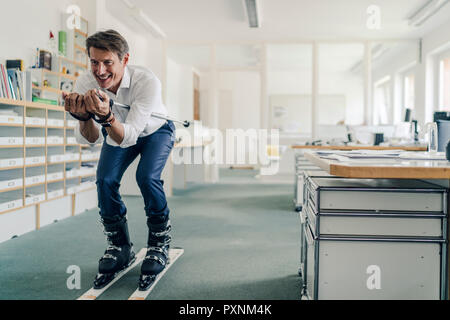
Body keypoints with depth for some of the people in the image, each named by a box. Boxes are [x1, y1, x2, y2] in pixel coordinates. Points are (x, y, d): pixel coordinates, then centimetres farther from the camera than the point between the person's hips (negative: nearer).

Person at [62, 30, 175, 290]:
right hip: (118, 131, 4)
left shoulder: (147, 82, -38)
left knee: (147, 177, -27)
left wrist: (107, 117, -63)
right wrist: (84, 117, -51)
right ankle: (121, 248, 5)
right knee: (105, 181, -16)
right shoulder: (86, 84, -27)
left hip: (156, 131, -3)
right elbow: (90, 140, -29)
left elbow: (128, 137, -44)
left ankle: (159, 245, -3)